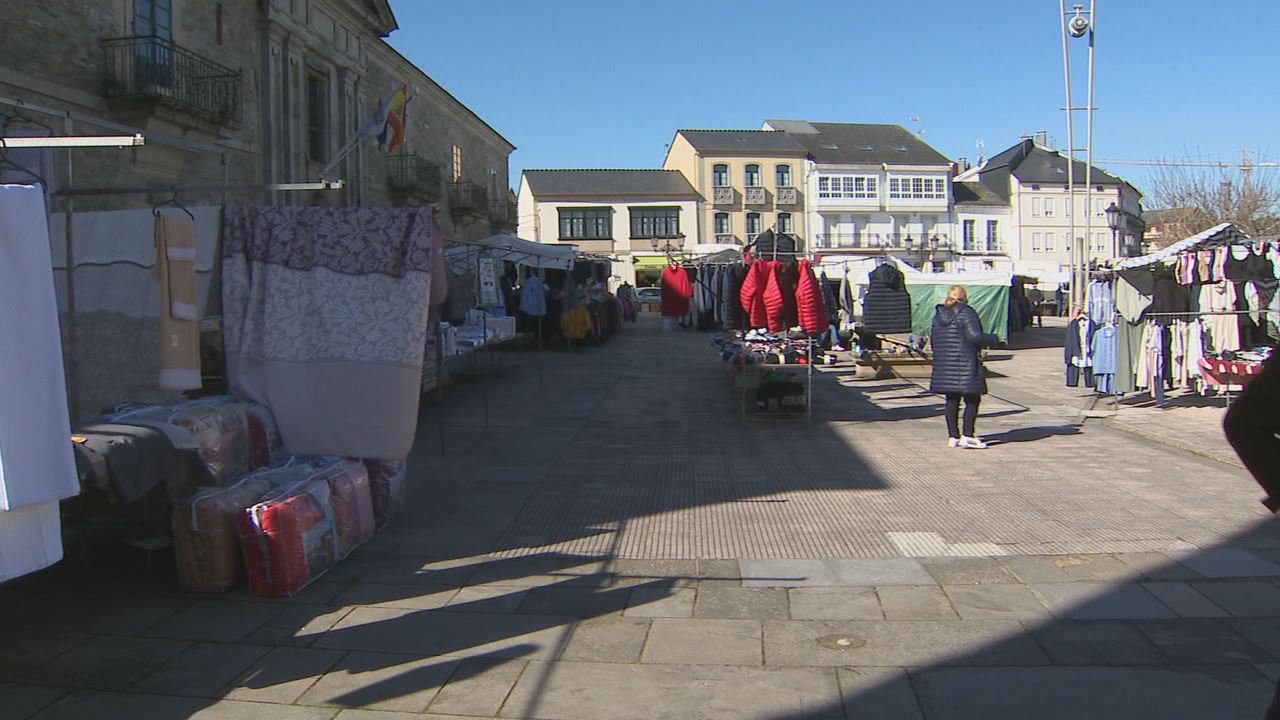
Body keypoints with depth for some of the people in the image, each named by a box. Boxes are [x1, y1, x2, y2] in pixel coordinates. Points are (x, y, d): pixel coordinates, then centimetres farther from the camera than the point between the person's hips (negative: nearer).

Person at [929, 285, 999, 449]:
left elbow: (933, 339, 14)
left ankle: (953, 436, 13)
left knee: (952, 400, 12)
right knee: (972, 399, 1)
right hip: (965, 364, -7)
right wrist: (993, 339, -3)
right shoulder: (966, 313, -9)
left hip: (944, 365, 7)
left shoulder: (938, 315, 11)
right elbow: (975, 336, -18)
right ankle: (967, 435, -5)